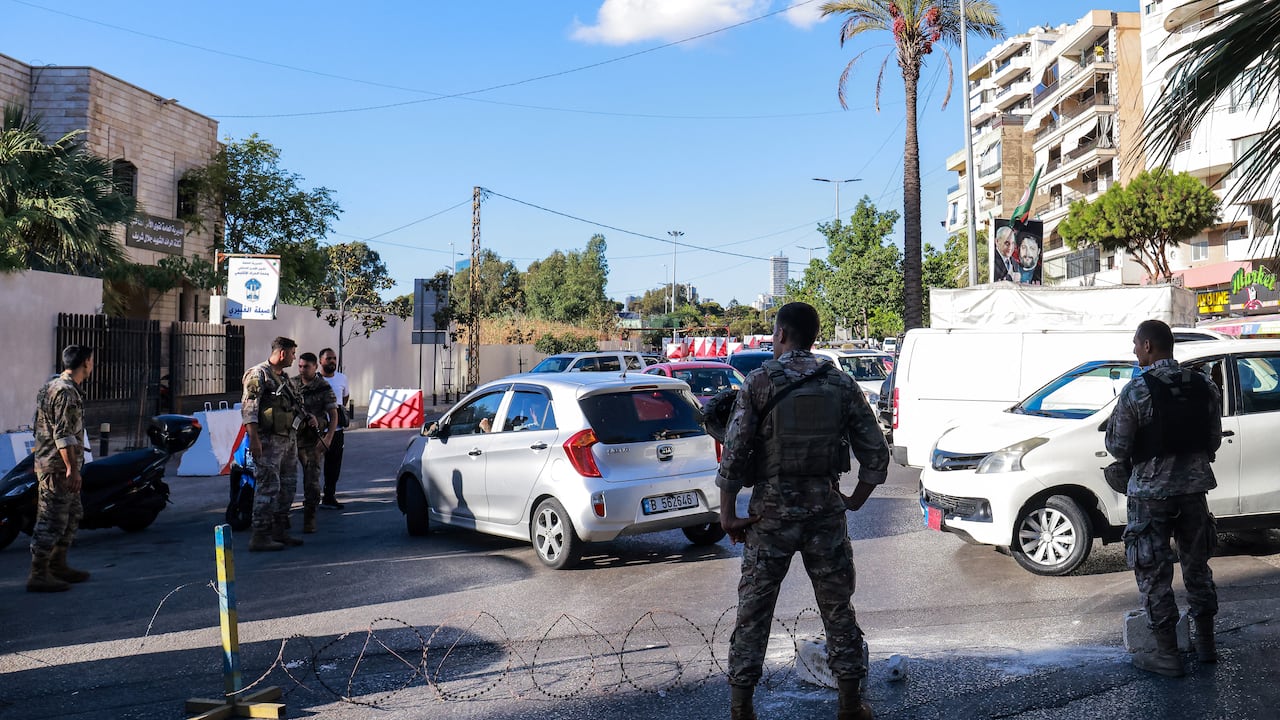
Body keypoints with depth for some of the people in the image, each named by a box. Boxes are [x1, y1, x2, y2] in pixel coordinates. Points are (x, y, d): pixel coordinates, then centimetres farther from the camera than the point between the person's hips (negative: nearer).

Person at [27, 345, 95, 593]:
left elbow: (36, 426, 23)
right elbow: (64, 435, -23)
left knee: (72, 516, 18)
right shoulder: (66, 392, -17)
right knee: (52, 521, -7)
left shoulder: (51, 386, 16)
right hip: (59, 468, -11)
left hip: (50, 463, 11)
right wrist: (72, 469, -23)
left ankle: (58, 566, 25)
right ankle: (38, 575, -3)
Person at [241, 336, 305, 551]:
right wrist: (254, 438, -22)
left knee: (288, 486, 13)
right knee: (269, 486, -11)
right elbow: (248, 408, -16)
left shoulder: (283, 377, 19)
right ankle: (260, 537, -9)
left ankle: (280, 531, 22)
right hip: (269, 441, -10)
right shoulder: (259, 374, -9)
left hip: (288, 439, 10)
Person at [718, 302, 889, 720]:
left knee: (754, 609, 7)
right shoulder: (841, 385, 2)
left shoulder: (760, 382, -6)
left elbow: (734, 453, -11)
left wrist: (728, 513, -4)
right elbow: (875, 454, 3)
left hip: (771, 512, -2)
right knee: (838, 607, 13)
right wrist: (854, 502, 15)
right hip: (825, 509, 2)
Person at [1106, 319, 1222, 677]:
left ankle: (1167, 655, 8)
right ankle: (1206, 644, 29)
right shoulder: (1205, 386, 1)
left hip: (1151, 491, -5)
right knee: (1197, 566, 19)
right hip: (1194, 486, 5)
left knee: (1154, 574, 4)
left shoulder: (1136, 390, -15)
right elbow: (1214, 440, 7)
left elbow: (1118, 447, -13)